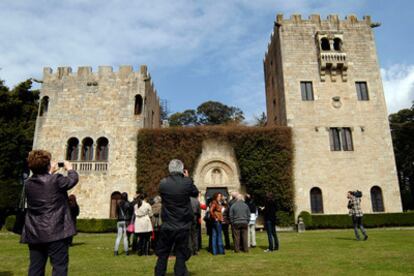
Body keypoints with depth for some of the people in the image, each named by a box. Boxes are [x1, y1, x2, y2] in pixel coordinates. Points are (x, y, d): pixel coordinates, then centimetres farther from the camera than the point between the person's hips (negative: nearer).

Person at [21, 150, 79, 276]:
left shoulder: (28, 183, 5)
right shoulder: (56, 180, -13)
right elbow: (73, 179, 4)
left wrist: (50, 173, 32)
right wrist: (69, 168, 23)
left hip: (34, 233, 6)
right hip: (55, 232, -6)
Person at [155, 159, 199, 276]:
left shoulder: (163, 183, -8)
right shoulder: (187, 182, -12)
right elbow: (196, 193, 7)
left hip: (167, 226, 1)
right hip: (183, 227, -1)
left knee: (162, 256, 15)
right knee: (181, 256, 9)